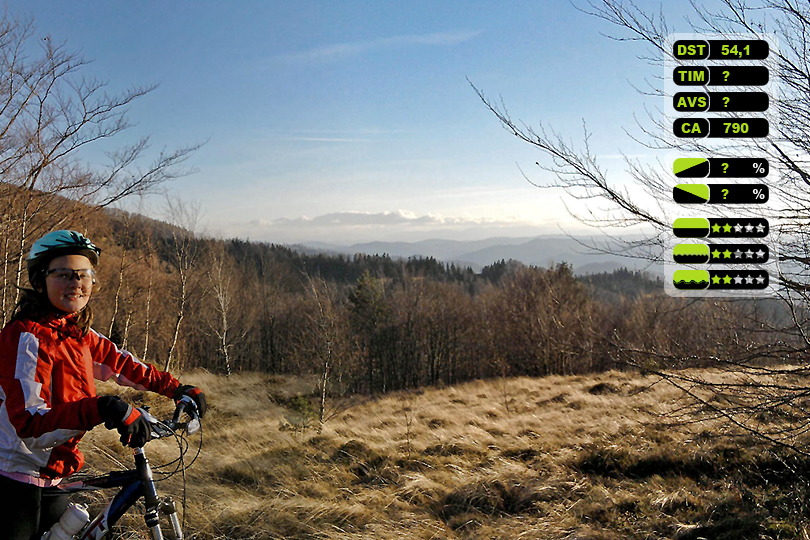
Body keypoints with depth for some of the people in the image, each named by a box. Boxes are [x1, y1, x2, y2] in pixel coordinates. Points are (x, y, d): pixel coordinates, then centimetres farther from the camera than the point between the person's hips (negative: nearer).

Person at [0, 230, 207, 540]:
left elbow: (120, 362, 19)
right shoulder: (27, 337, -20)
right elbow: (28, 422, -29)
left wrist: (176, 388, 10)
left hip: (49, 482, 8)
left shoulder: (77, 334, 6)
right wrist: (102, 409, -40)